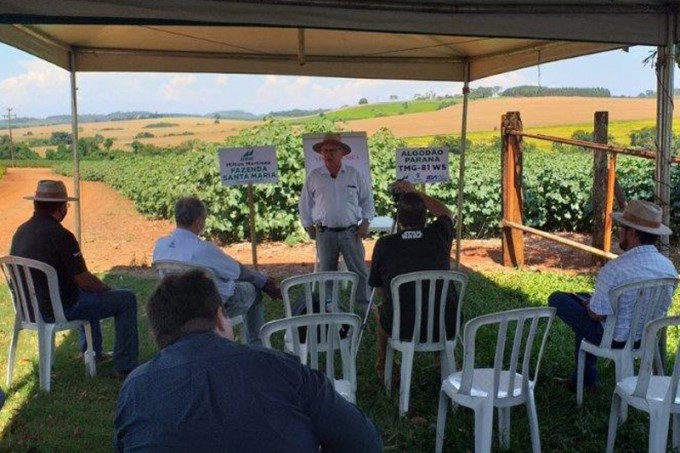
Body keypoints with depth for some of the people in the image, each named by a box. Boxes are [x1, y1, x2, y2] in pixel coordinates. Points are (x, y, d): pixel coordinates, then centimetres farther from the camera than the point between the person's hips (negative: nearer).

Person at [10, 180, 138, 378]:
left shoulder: (21, 232, 2)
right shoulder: (60, 235, -23)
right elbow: (84, 281, -19)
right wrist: (108, 289, 3)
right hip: (59, 309, -9)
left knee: (90, 292, 33)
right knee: (127, 299, 0)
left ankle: (93, 351, 40)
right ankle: (125, 366, 5)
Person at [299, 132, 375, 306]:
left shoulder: (354, 174, 2)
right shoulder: (313, 176, 1)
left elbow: (367, 199, 8)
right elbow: (305, 203, 9)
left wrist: (365, 222, 1)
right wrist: (309, 226, 7)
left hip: (351, 232, 0)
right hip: (325, 233, 1)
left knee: (359, 270, 3)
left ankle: (365, 305, 14)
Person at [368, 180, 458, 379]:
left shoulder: (384, 244, -4)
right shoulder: (439, 235, -1)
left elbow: (377, 286, 10)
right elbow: (446, 214, 24)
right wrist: (415, 193, 28)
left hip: (401, 328, -1)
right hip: (446, 327, 2)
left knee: (382, 310, 33)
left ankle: (383, 366, 47)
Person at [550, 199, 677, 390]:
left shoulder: (615, 269, -30)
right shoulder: (669, 267, -9)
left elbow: (597, 314, -22)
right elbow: (664, 305, 7)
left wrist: (587, 303, 3)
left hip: (615, 338, -7)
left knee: (557, 299, 7)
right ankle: (584, 377, 38)